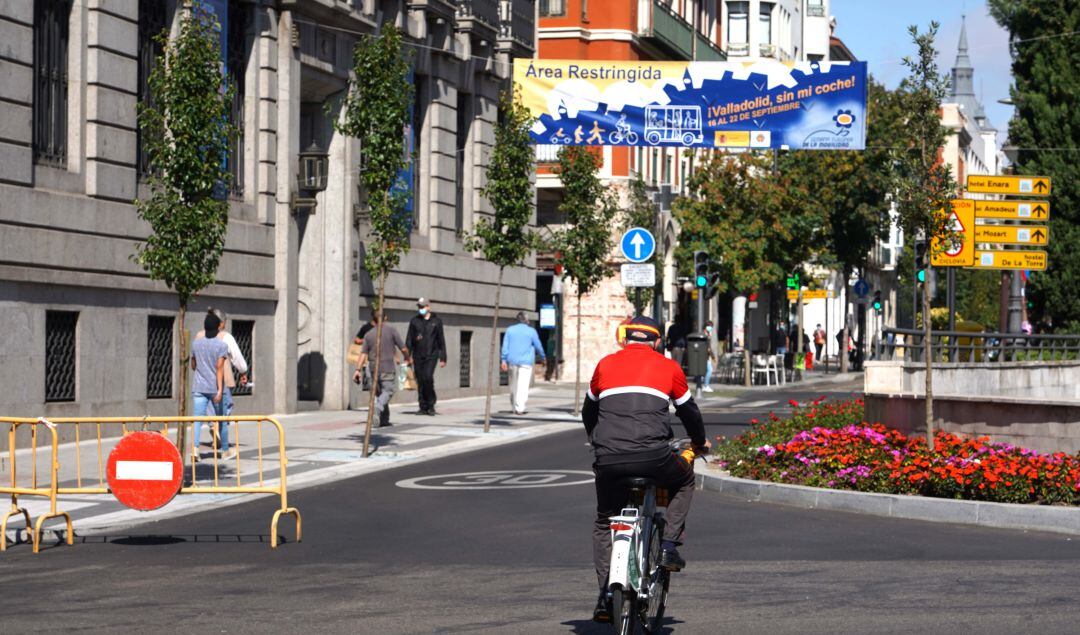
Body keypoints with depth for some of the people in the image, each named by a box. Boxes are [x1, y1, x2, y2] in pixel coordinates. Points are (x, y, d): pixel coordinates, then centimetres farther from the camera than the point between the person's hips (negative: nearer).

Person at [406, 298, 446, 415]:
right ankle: (423, 407, 10)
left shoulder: (436, 321, 7)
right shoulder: (414, 321, 9)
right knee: (420, 381, 2)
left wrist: (443, 358, 7)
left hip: (431, 355, -2)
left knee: (428, 377, -18)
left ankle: (431, 405, -4)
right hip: (418, 356, 2)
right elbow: (409, 340, 9)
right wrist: (407, 356, 0)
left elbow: (441, 341, 10)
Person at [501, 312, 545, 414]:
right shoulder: (531, 331, -2)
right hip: (526, 361, -3)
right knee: (523, 385, -7)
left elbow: (505, 346, 1)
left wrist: (504, 360, 0)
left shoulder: (510, 330, 6)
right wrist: (542, 357, 21)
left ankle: (514, 407, 19)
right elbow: (538, 346, 4)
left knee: (514, 385, 14)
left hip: (512, 361, 3)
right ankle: (519, 408, -17)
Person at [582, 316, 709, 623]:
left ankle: (605, 597, 11)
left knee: (604, 523, 22)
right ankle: (669, 546, 15)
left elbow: (588, 411, 31)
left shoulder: (606, 365, 19)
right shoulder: (668, 367, 15)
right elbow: (688, 411, 26)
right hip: (652, 456, -2)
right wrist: (700, 442, 46)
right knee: (684, 481, 31)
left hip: (608, 458, 2)